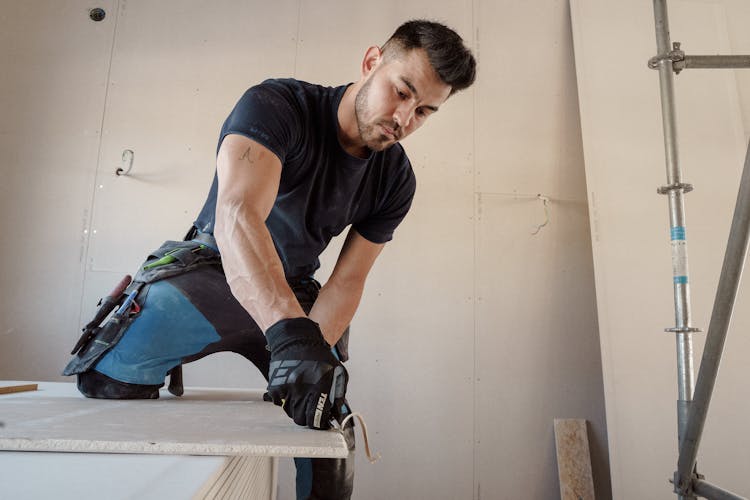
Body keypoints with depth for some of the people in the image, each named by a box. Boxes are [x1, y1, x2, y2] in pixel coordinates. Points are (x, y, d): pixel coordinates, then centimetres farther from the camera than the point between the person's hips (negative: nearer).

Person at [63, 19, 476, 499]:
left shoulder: (396, 180, -7)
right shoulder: (276, 105, -22)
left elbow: (347, 280, -6)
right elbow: (236, 214, -39)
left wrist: (319, 351, -23)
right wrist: (291, 333, -51)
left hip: (294, 293, 4)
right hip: (213, 269, -3)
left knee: (332, 427, 3)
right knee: (108, 379, -21)